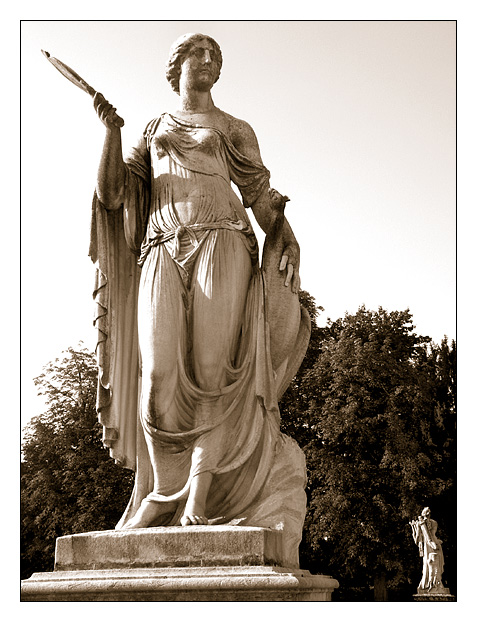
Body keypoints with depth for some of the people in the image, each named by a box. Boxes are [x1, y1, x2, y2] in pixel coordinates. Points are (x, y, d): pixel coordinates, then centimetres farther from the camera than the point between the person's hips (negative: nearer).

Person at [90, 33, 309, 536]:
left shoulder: (234, 131, 23)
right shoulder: (153, 130, 28)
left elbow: (263, 198, 12)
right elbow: (112, 197, 16)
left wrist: (288, 243, -8)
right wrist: (111, 131, 4)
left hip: (222, 245, -1)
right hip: (162, 254, 1)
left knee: (213, 370, -18)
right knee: (159, 375, -15)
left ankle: (199, 494, -22)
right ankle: (161, 490, -6)